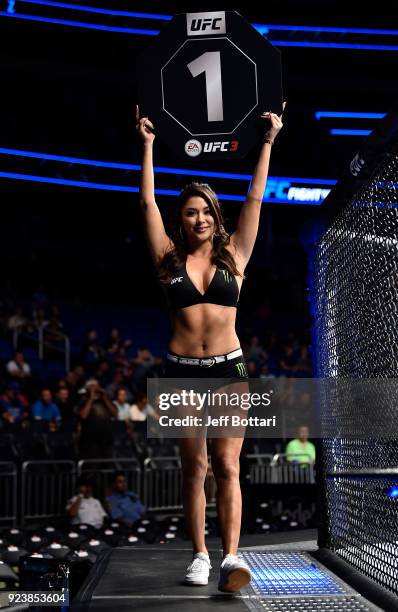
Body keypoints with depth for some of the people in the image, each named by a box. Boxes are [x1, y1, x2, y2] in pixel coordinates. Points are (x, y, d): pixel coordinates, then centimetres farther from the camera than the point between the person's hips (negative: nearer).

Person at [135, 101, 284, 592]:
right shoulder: (170, 259, 5)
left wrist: (268, 141, 8)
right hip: (182, 371, 1)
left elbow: (255, 199, 6)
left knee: (227, 465, -7)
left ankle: (231, 557, -14)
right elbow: (147, 203, 4)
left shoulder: (233, 255, 6)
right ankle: (199, 555, 11)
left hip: (228, 369, 0)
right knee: (193, 467, 5)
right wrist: (148, 144, 7)